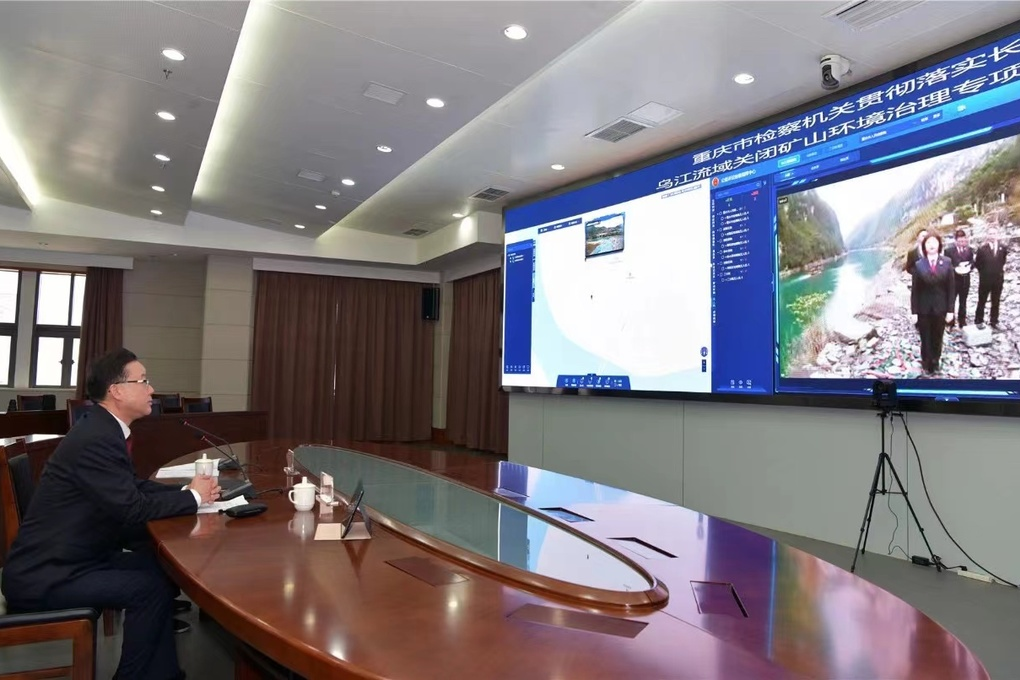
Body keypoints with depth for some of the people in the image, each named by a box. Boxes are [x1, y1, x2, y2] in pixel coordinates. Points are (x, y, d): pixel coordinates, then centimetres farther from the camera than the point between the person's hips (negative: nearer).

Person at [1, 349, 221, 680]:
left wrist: (187, 490, -3)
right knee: (152, 585, -18)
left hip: (67, 558, 10)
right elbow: (133, 508, -26)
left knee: (161, 565, 3)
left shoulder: (104, 430, 5)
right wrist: (193, 497, -12)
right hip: (44, 576, -10)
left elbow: (135, 487, 12)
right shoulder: (96, 439, -25)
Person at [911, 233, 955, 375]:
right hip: (923, 310, -1)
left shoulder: (947, 263, -3)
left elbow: (951, 288, -2)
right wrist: (914, 312, -7)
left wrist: (950, 310, -6)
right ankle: (927, 364, 26)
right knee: (925, 339, 9)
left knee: (937, 339, 14)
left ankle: (935, 362, 32)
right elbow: (915, 290, -4)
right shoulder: (919, 265, -5)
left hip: (940, 309, 1)